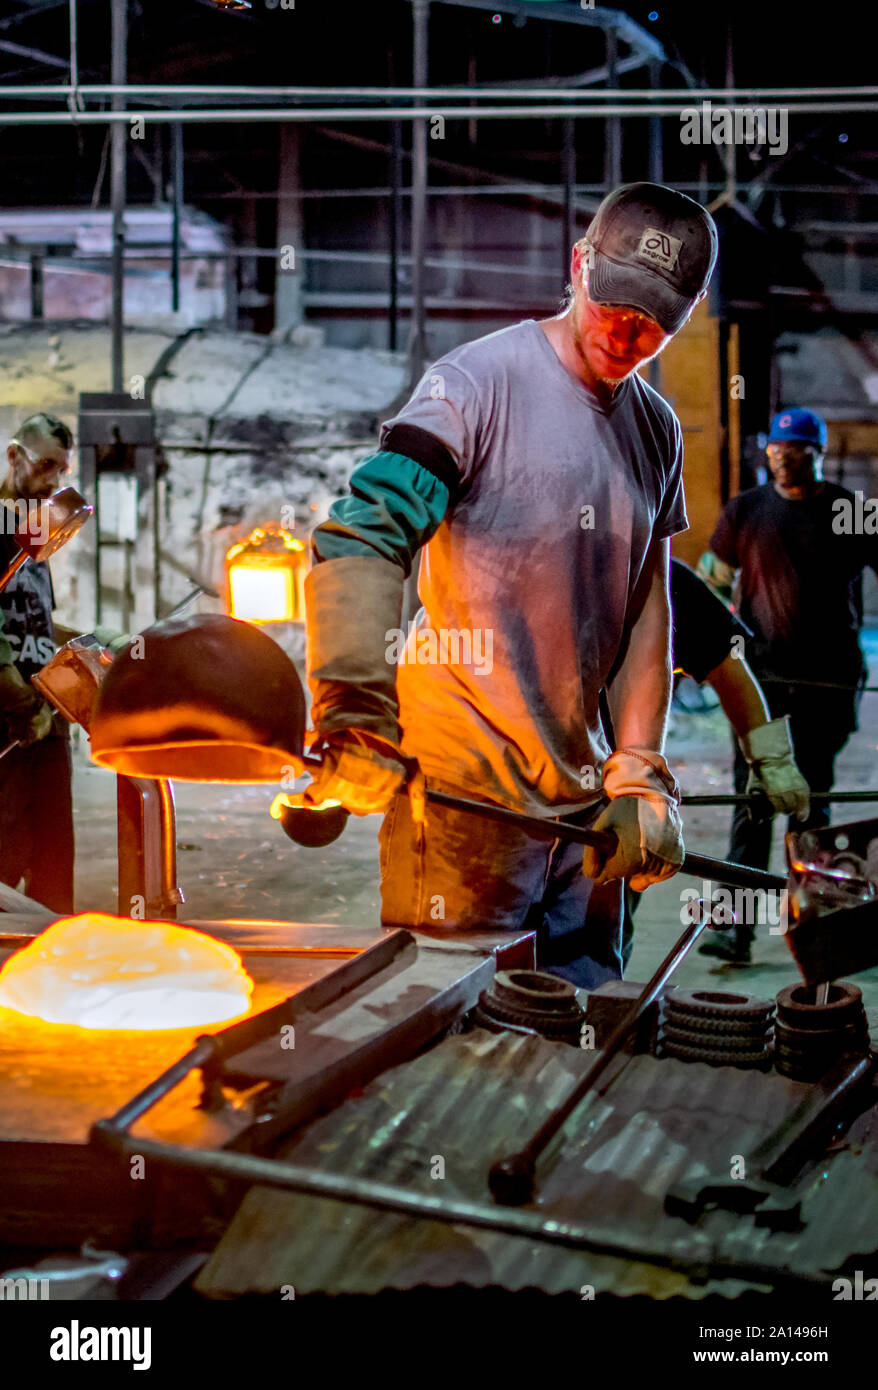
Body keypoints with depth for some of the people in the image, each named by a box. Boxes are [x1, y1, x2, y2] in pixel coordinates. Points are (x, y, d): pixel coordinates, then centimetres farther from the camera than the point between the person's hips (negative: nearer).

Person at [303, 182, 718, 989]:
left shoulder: (658, 430, 12)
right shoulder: (479, 382, -10)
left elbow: (646, 611, 15)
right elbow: (362, 538, -20)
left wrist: (639, 774, 4)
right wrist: (356, 715, -33)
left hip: (583, 798, 7)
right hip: (464, 792, -6)